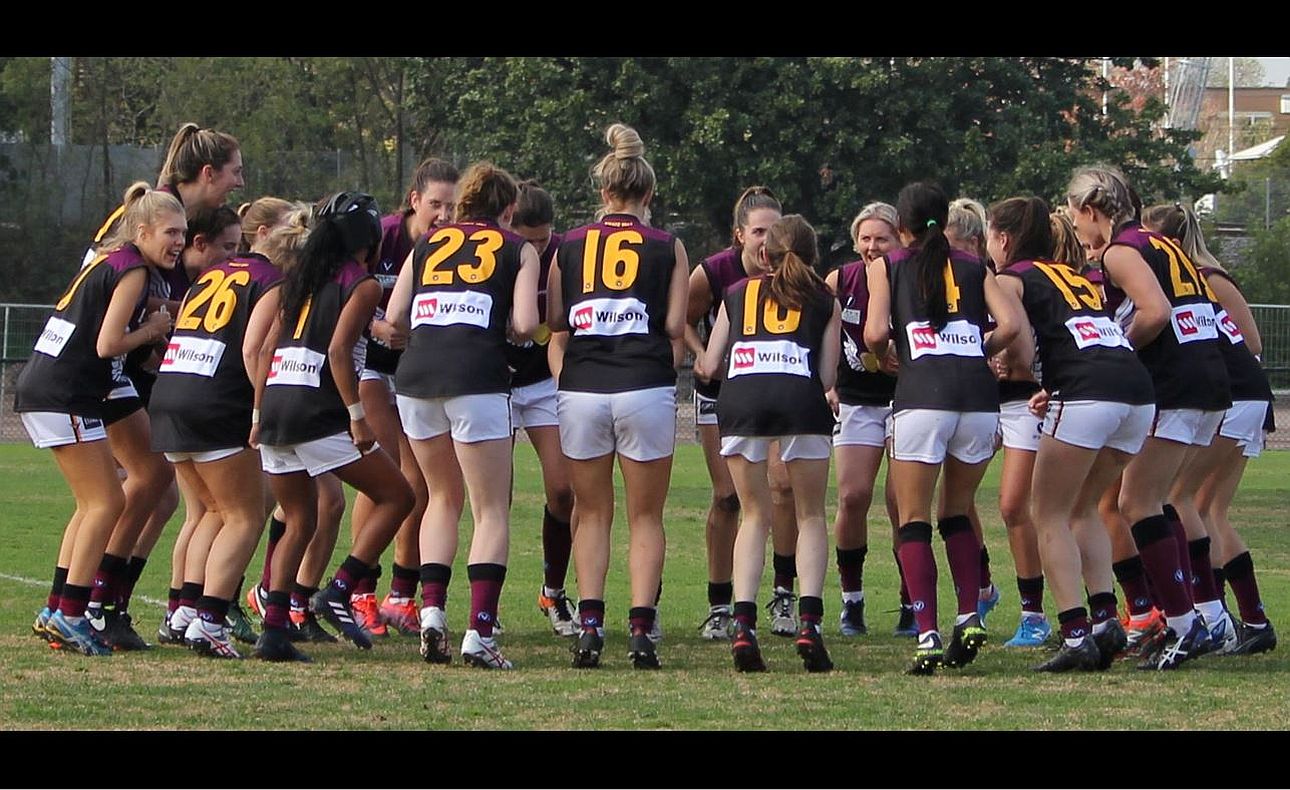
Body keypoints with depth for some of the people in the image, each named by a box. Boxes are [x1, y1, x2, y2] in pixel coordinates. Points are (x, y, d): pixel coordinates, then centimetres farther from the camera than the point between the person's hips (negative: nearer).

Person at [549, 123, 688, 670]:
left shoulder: (569, 245, 5)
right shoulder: (667, 248, 0)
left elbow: (554, 320, 6)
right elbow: (675, 325, -3)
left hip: (581, 388, 2)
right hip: (645, 388, -2)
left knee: (592, 514, 11)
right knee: (646, 517, 6)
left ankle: (589, 625, -3)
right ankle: (641, 628, -5)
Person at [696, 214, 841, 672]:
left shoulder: (737, 295, 26)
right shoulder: (825, 300, 22)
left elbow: (709, 366, 22)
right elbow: (827, 378, 15)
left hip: (739, 397, 1)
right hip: (800, 399, -1)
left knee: (755, 515, 14)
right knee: (810, 516, 11)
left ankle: (743, 625, -1)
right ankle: (808, 622, -7)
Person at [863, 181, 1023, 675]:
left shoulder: (887, 267, 13)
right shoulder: (974, 269, 19)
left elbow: (875, 333, 0)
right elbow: (1010, 324, 5)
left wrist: (885, 358, 22)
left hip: (922, 394, -3)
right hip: (979, 395, 3)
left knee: (914, 519, 3)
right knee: (957, 513, 20)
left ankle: (927, 635, -10)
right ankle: (969, 619, 4)